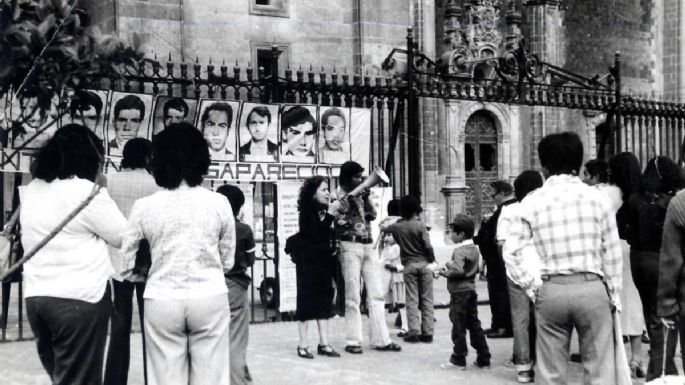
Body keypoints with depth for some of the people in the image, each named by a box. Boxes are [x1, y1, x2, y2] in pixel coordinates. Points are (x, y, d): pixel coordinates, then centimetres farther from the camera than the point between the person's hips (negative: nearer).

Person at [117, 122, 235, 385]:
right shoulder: (219, 203, -2)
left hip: (162, 300, 0)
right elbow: (228, 262, 8)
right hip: (211, 297, 0)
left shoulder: (144, 206, -3)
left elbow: (125, 265, 2)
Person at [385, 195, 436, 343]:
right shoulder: (420, 225, -9)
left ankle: (414, 331, -2)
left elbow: (384, 229, 23)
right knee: (427, 299, 5)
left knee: (412, 300, 5)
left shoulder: (397, 226, 1)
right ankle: (427, 332, 4)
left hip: (409, 265, 2)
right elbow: (428, 246, -12)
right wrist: (432, 261, 0)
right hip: (424, 263, -2)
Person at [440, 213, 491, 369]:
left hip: (459, 292, -8)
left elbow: (458, 270, -28)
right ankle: (483, 358, 13)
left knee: (458, 326, 0)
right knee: (474, 325, 12)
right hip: (471, 290, 8)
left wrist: (446, 273, -10)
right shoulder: (474, 249, 11)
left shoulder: (459, 251, -16)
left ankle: (459, 359, 6)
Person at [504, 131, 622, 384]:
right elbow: (612, 253, 3)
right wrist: (614, 294, 12)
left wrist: (532, 286, 8)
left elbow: (512, 250, 0)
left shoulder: (532, 202, 1)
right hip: (591, 287, -1)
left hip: (550, 291, 1)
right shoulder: (596, 197, 1)